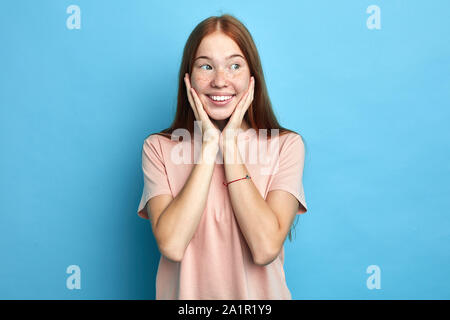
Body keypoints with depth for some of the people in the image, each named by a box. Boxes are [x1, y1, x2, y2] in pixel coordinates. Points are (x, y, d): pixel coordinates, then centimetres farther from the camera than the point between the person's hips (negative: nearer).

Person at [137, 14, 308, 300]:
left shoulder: (285, 145, -2)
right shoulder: (158, 148, 0)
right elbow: (171, 246, -14)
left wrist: (230, 144, -12)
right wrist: (209, 144, -12)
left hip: (258, 293, 0)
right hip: (186, 292, 0)